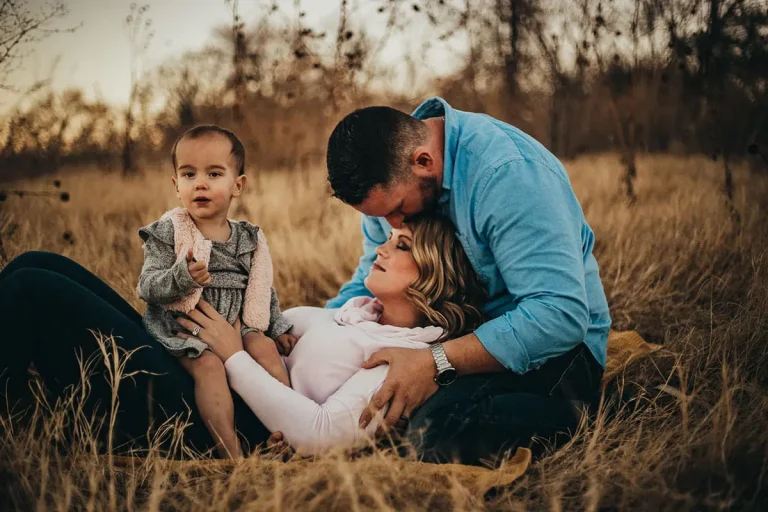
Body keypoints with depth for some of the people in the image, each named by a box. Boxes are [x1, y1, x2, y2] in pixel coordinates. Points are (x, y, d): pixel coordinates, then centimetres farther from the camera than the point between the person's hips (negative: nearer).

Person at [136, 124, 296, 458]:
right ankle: (231, 451, -26)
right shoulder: (167, 233, -5)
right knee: (208, 365, -28)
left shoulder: (249, 239, 8)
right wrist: (183, 276, -28)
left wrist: (278, 328, 14)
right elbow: (147, 288, -11)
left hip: (236, 326, 4)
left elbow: (263, 290, 19)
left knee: (265, 349, -20)